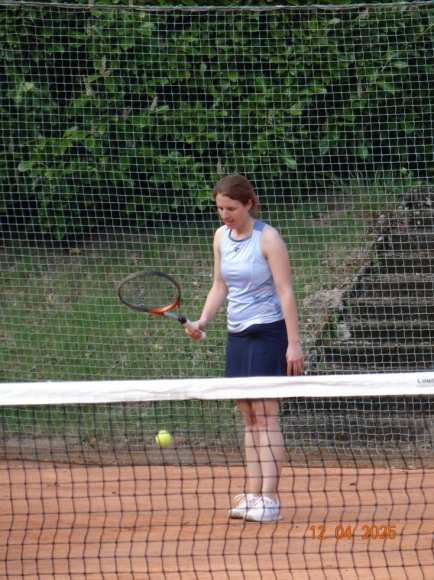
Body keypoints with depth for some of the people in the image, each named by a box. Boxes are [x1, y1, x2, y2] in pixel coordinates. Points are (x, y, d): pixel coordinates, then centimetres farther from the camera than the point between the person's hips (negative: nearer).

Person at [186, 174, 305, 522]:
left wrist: (293, 343, -17)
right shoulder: (221, 237, 8)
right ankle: (253, 494, 5)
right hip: (237, 335, 7)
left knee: (266, 415, -9)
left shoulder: (267, 239, -12)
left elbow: (286, 292, -13)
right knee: (250, 417, 5)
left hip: (268, 333, -7)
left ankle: (269, 498, -11)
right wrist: (203, 320, 0)